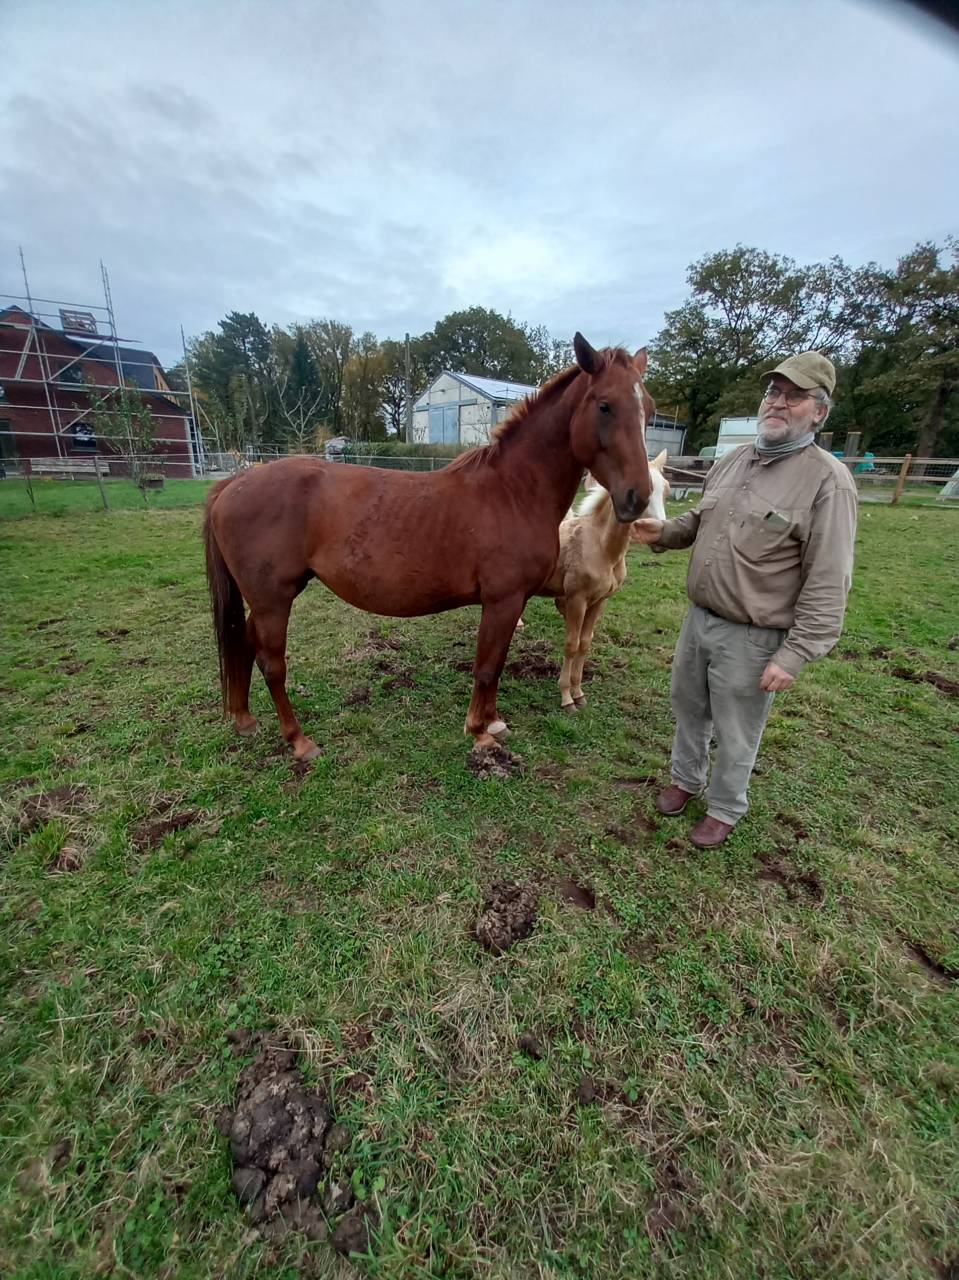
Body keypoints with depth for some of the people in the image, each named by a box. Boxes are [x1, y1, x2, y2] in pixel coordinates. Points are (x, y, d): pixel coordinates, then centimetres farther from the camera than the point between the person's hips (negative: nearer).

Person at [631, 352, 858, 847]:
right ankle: (686, 778, 46)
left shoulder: (828, 480, -14)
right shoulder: (733, 460, 7)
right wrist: (663, 532, 1)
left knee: (734, 733, 11)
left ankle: (724, 809, 35)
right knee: (687, 708, 21)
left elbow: (827, 584, -17)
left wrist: (795, 654, -19)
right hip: (698, 618, 7)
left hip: (751, 637, -6)